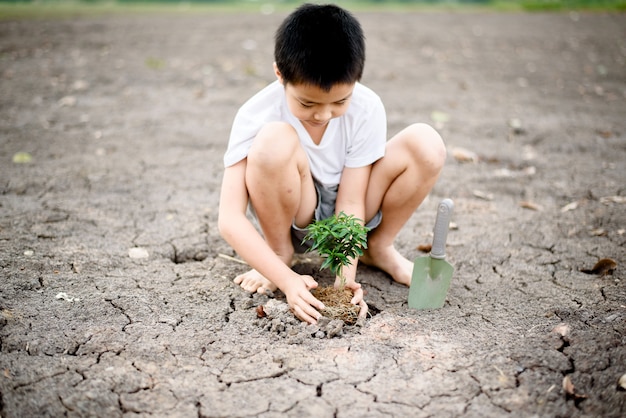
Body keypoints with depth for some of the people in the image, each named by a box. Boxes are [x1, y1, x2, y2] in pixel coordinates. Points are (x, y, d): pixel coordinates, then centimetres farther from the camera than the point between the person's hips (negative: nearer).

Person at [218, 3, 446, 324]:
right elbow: (230, 220, -29)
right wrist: (287, 280, -36)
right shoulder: (257, 115, -26)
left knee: (425, 145, -21)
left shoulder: (367, 109, -20)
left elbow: (350, 203, -19)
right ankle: (280, 252, -8)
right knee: (274, 140, -35)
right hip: (290, 217, -2)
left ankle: (379, 248, 2)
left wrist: (346, 277, -31)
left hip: (341, 214, 2)